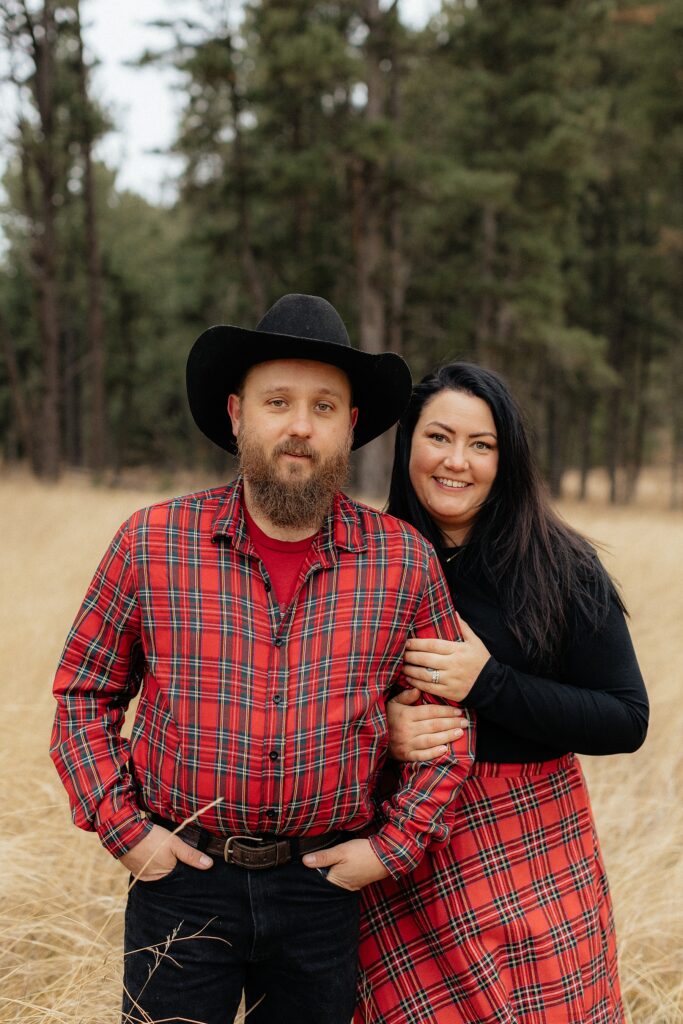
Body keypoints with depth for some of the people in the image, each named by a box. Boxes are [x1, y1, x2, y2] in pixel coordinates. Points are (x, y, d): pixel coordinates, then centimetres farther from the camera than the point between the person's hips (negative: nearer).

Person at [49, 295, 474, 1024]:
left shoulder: (404, 562, -5)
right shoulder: (150, 544, -6)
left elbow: (450, 719, 5)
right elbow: (82, 693, 4)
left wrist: (394, 846, -2)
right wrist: (122, 827, -4)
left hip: (324, 885, 1)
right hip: (180, 877, -1)